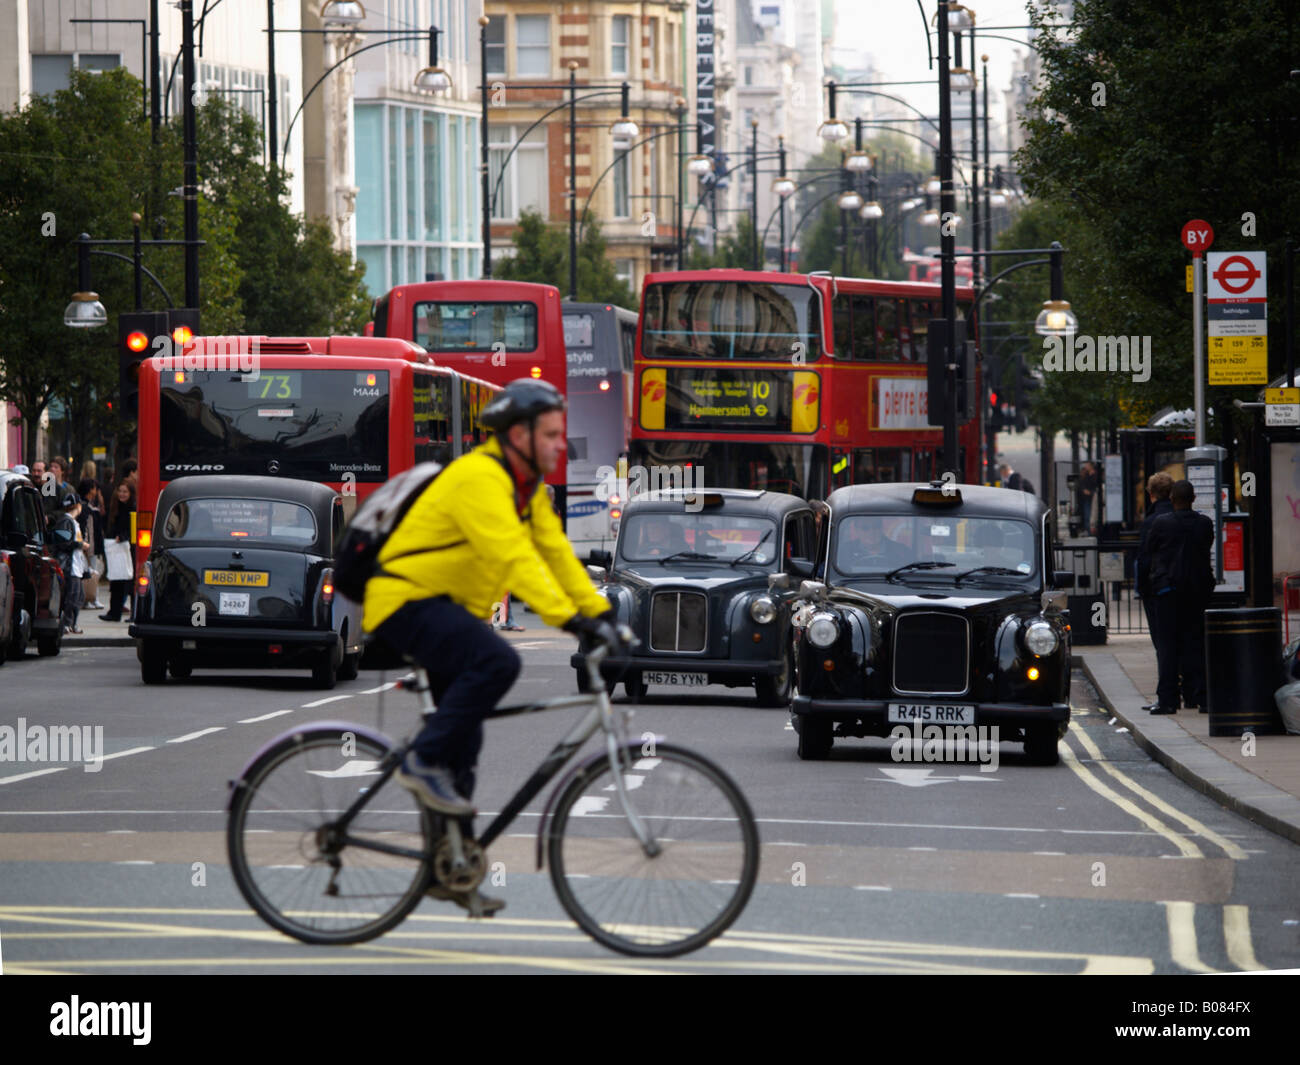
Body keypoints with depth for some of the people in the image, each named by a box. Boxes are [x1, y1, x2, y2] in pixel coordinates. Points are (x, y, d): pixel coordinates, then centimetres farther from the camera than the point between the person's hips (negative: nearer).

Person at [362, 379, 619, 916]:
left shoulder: (526, 486, 9)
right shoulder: (478, 479, -23)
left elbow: (555, 552, 8)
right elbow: (514, 556, -32)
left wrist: (598, 611, -3)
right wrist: (569, 617, -39)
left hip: (446, 609, 10)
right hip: (406, 601, -10)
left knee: (463, 744, 8)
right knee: (497, 661, -32)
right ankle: (423, 763, -20)